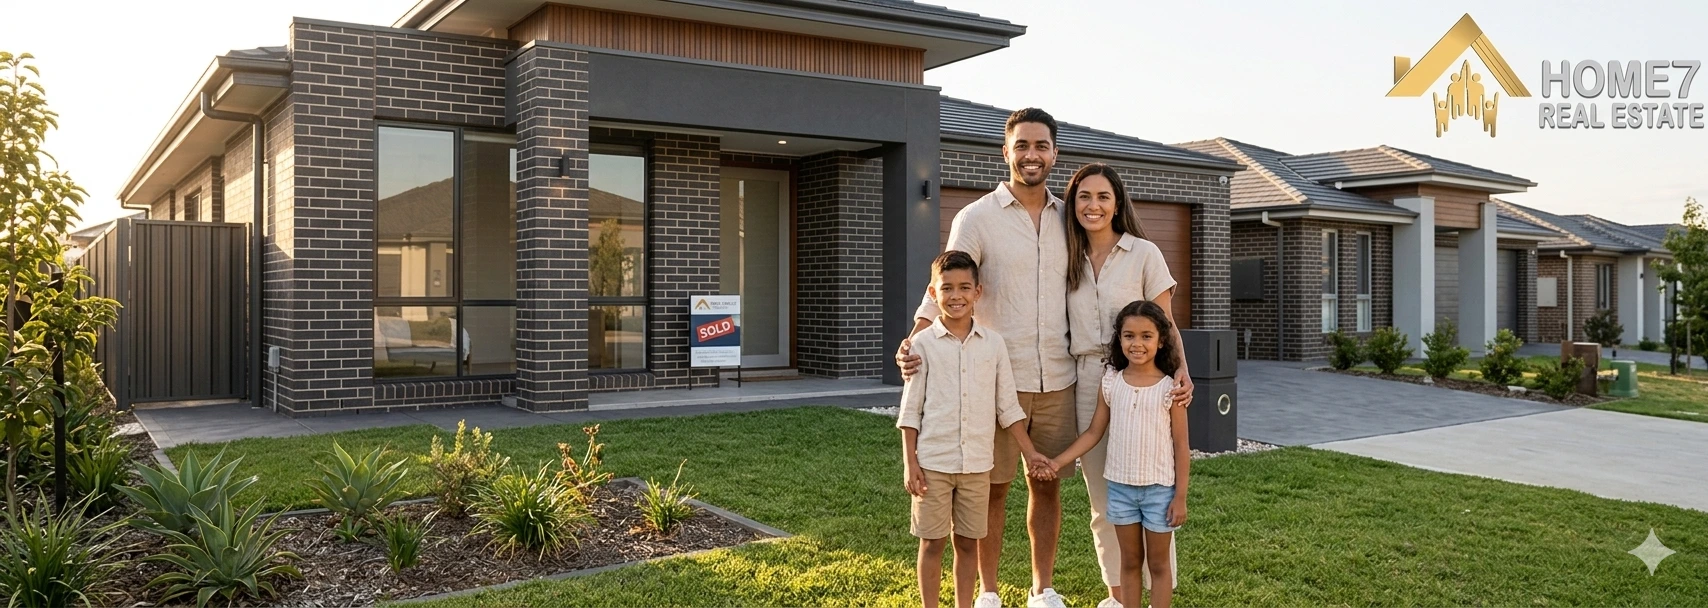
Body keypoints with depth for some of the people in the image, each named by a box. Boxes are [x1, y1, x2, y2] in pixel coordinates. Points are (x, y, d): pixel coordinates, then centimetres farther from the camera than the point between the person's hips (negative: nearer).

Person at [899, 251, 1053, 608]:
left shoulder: (993, 343, 3)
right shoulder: (924, 343, -4)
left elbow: (1008, 406, 8)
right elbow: (910, 410, -2)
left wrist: (1029, 452, 4)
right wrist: (910, 463, -7)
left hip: (977, 463, 2)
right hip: (933, 462, -2)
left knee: (968, 541, 11)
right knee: (932, 541, 7)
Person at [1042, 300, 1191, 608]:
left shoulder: (1169, 388, -10)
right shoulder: (1110, 384, -2)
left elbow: (1181, 447, -6)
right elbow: (1094, 432, 4)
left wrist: (1180, 496, -7)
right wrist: (1056, 461, -5)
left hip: (1159, 489, -3)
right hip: (1120, 486, 3)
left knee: (1158, 563, 11)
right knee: (1130, 561, 14)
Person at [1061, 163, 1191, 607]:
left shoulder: (1144, 254, -2)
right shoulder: (1068, 260, 10)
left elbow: (1166, 324, -1)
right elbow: (1061, 325, 12)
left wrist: (1181, 367, -18)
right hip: (1085, 382, 4)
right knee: (1102, 500, 10)